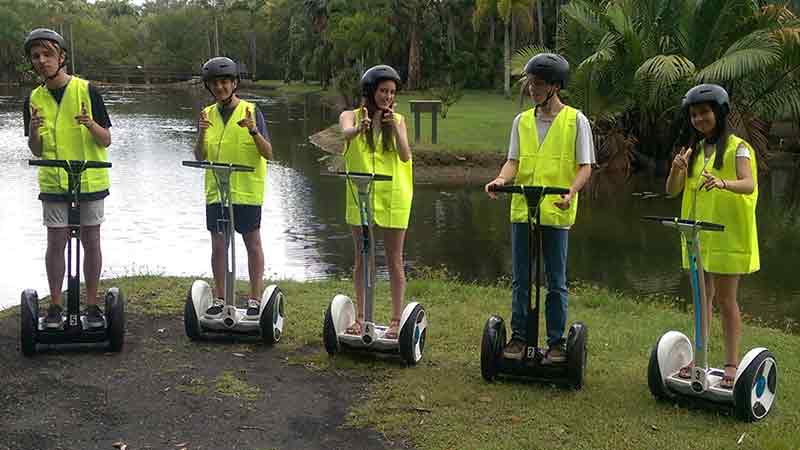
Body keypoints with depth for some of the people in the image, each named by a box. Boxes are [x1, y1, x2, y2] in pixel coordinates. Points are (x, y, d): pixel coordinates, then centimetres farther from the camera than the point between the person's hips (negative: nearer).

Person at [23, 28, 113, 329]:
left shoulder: (86, 91, -5)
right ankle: (55, 307, 14)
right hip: (53, 183, 2)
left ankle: (92, 305, 14)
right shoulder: (34, 100, 4)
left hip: (89, 180, -2)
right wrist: (34, 131, -15)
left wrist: (91, 124, -24)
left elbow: (106, 141, -4)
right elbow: (37, 152, 5)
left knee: (91, 242, 4)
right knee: (56, 243, 4)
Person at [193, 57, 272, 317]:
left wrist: (253, 131, -25)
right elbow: (199, 157, 1)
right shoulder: (207, 115, 8)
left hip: (246, 190, -3)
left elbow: (268, 153, -8)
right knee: (218, 246, 7)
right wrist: (202, 134, -16)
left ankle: (255, 299, 12)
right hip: (216, 190, 3)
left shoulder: (251, 112, -3)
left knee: (252, 244, 4)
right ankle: (220, 300, 16)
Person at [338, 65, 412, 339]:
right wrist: (360, 127, -46)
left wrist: (394, 127, -22)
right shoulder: (351, 116, 1)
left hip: (393, 197, 0)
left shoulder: (398, 120, 4)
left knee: (394, 261, 4)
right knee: (362, 259, 8)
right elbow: (346, 133, -24)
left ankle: (396, 320, 10)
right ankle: (361, 317, 18)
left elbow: (405, 156, -9)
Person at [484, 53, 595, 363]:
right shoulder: (522, 121, 10)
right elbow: (514, 161, 6)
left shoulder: (576, 120, -1)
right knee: (520, 280, 8)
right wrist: (502, 179, -16)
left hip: (557, 213, -3)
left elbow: (585, 166, -3)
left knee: (556, 282, 5)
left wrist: (571, 190, -22)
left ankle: (556, 342, 13)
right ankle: (519, 337, 17)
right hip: (522, 210, 3)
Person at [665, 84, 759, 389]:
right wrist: (676, 170, -18)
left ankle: (732, 363, 7)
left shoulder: (737, 148, -7)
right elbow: (672, 191, 3)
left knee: (726, 300, -1)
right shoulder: (694, 151, 10)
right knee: (702, 299, 12)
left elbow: (749, 184, -24)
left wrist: (723, 183, -44)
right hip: (697, 235, 6)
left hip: (728, 236, -6)